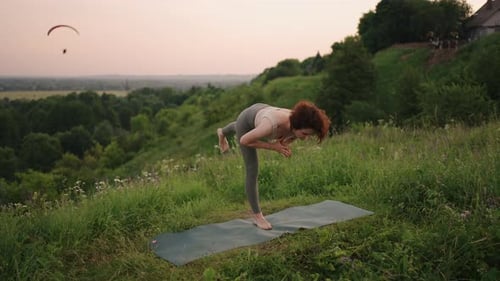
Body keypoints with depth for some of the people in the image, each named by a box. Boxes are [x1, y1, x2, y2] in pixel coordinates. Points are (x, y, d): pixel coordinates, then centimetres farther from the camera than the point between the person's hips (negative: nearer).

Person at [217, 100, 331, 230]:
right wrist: (273, 146, -32)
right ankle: (256, 215, 11)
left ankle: (222, 132, 76)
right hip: (247, 118, -5)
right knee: (252, 170, -4)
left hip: (261, 110, 6)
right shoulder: (272, 126, -48)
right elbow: (244, 140, -30)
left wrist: (285, 145, -26)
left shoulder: (300, 124, -32)